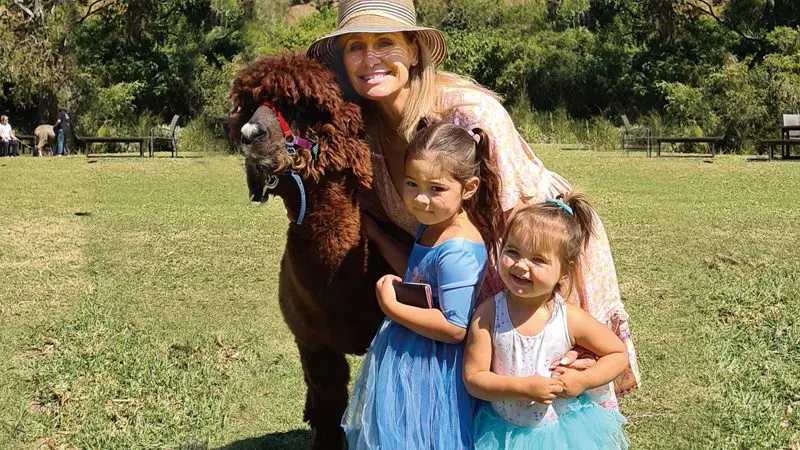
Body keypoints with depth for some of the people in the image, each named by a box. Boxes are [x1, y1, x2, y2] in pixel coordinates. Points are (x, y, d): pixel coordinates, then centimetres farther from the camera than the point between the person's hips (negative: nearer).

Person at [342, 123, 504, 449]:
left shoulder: (458, 250, -28)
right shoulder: (431, 225, 0)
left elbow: (455, 328, -28)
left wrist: (391, 307, -21)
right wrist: (376, 234, 12)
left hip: (432, 369, -10)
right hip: (405, 355, 10)